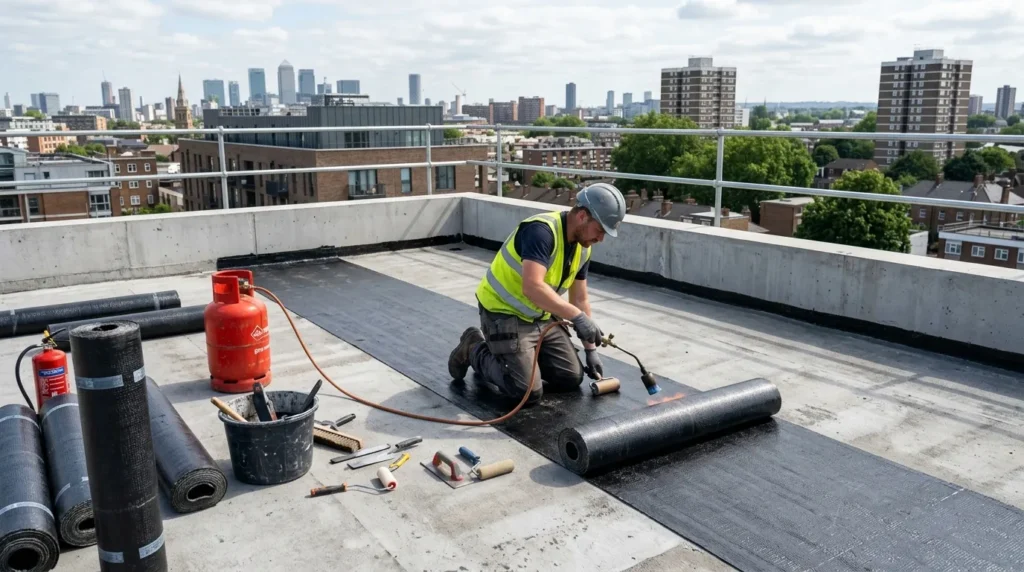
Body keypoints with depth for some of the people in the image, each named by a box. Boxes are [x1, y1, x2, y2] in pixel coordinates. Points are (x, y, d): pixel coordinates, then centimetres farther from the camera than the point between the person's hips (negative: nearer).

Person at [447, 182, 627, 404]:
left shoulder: (583, 248, 1)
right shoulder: (542, 230, -27)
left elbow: (580, 299, 9)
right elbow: (532, 288, -39)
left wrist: (591, 349, 8)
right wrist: (578, 317, -39)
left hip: (542, 318, 8)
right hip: (505, 314, -8)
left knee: (571, 378, 6)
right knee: (528, 392, -15)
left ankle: (520, 354, 23)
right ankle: (475, 350, 7)